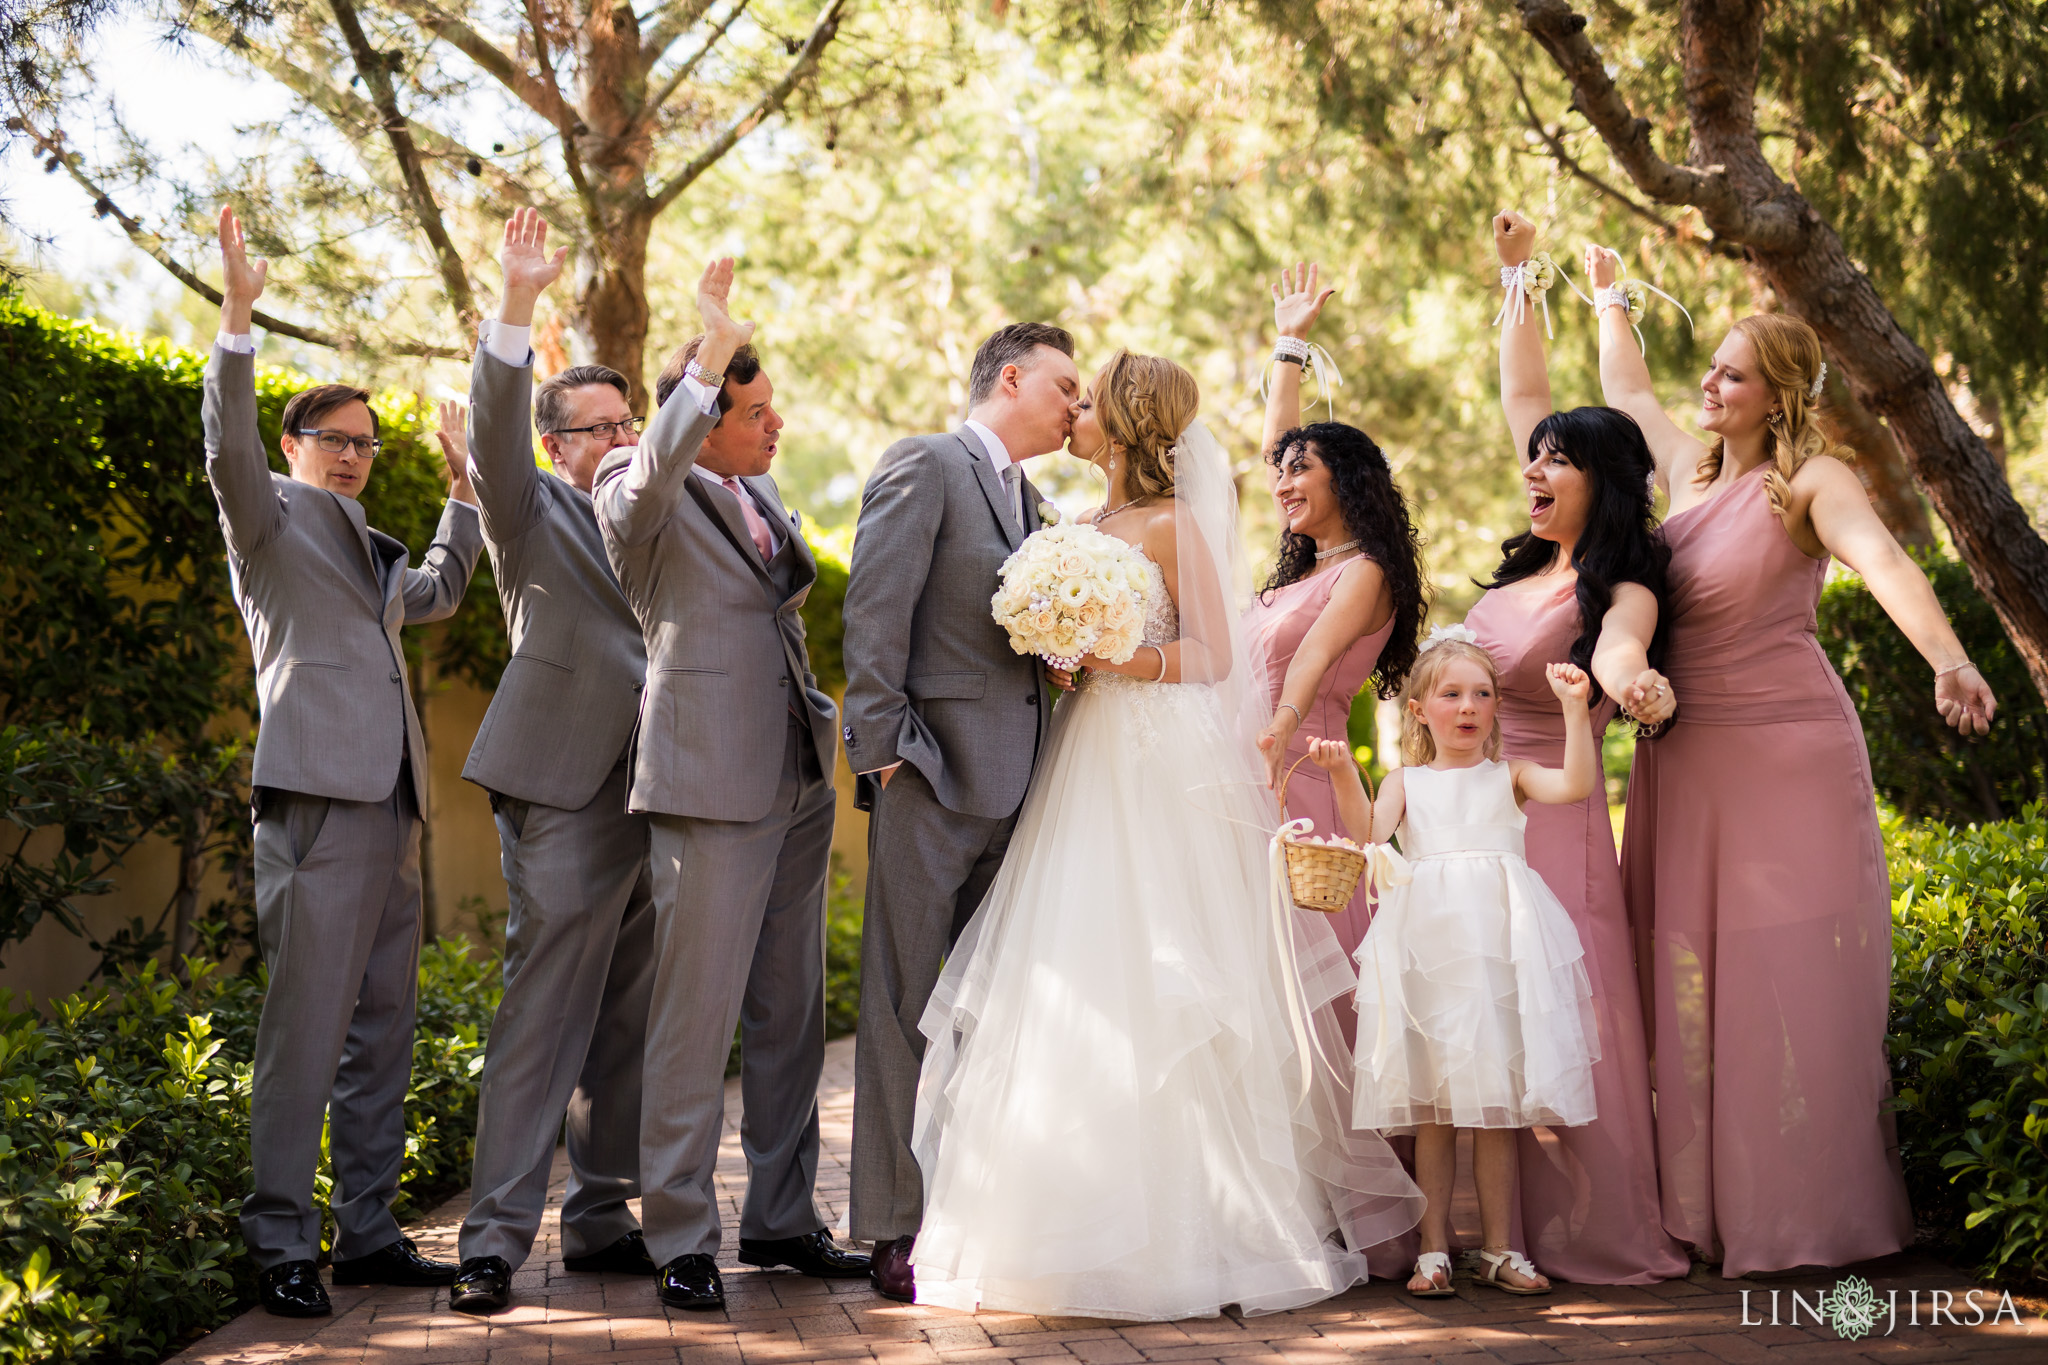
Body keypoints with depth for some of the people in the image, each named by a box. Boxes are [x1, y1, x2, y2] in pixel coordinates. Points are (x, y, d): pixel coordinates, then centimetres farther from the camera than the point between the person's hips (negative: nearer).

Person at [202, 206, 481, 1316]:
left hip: (390, 809, 8)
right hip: (318, 803, -8)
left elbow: (439, 593, 45)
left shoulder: (374, 556, 26)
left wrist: (463, 494, 41)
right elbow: (228, 451, -16)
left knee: (382, 1030, 9)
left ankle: (368, 1232, 15)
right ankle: (281, 1245, -5)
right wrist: (237, 315, -25)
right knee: (305, 1030, -10)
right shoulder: (272, 517, 4)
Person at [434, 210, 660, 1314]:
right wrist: (518, 306, -26)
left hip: (654, 795, 7)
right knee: (541, 1020, -8)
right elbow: (495, 427, -16)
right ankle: (495, 1242, -5)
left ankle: (600, 1218, 20)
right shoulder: (532, 508, 2)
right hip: (565, 793, -6)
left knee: (629, 1026, 10)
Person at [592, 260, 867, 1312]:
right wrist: (707, 357, -34)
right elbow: (647, 481, -32)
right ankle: (680, 1240, 5)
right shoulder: (639, 496, -7)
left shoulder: (760, 491, 16)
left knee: (791, 1016, 13)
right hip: (711, 787, -8)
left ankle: (781, 1218, 23)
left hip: (798, 782, 8)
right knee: (695, 1018, -4)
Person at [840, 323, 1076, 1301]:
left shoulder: (1028, 501, 22)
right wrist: (883, 747, -16)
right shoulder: (924, 467, -3)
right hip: (932, 778, -8)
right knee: (909, 1009, -4)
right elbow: (875, 615, -11)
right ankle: (895, 1230, 1)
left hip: (1012, 782, 8)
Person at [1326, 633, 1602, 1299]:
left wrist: (1574, 708, -14)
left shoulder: (1509, 775, 11)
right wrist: (1343, 774, -17)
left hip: (1500, 945, 0)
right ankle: (1434, 1248, 10)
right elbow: (1370, 833, -5)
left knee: (1496, 1106, 3)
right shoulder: (1406, 781, 12)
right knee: (1432, 1109, 2)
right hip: (1427, 951, 0)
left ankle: (1498, 1248, 12)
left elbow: (1576, 784, -7)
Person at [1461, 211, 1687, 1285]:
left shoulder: (1624, 590, -12)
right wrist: (1517, 272, 18)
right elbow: (1523, 396, 16)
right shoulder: (1538, 558, 7)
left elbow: (1618, 645, -37)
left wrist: (1632, 682, -61)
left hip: (1543, 819, -8)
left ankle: (1580, 1231, 4)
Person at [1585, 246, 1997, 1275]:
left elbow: (1883, 561, -28)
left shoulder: (1811, 480, -9)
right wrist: (1608, 297, 44)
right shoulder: (1689, 471, 10)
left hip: (1786, 758, -6)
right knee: (1690, 984, 6)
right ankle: (1710, 1207, 13)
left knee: (1792, 983, -3)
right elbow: (1626, 392, 30)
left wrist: (1948, 660, -45)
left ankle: (1805, 1213, 5)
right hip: (1683, 765, 6)